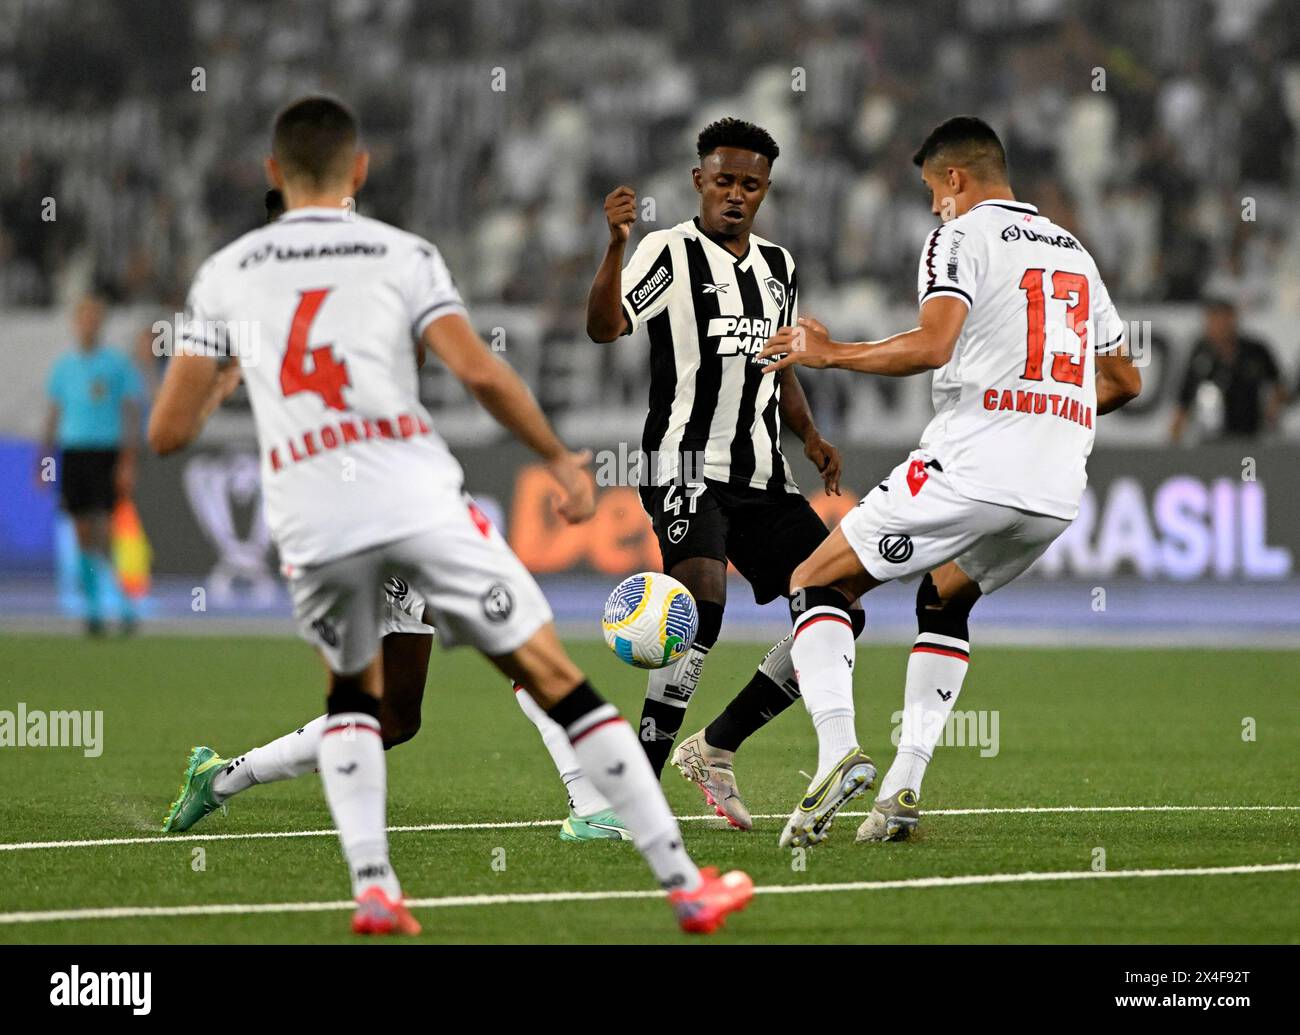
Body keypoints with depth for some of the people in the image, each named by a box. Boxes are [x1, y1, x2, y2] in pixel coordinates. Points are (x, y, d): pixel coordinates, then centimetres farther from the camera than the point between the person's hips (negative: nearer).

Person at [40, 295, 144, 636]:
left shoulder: (117, 363, 0)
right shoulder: (63, 366, 12)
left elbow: (131, 415, -2)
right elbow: (54, 416, 18)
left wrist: (127, 464, -10)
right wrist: (45, 462, 13)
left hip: (107, 453, -4)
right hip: (72, 451, 4)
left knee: (108, 531, -12)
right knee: (83, 532, 2)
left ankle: (127, 606, -1)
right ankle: (93, 610, 8)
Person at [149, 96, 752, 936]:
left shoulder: (225, 275, 13)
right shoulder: (402, 255, 7)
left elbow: (169, 432, 12)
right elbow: (478, 371, -7)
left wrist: (216, 383, 34)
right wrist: (560, 458, 6)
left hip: (311, 524, 2)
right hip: (419, 501, -2)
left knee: (355, 692, 29)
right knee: (556, 679, 6)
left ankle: (373, 889, 9)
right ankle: (685, 883, 5)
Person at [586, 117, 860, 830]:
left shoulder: (778, 266, 17)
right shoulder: (669, 252, -4)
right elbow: (605, 327, -21)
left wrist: (809, 433, 11)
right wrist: (617, 245, -36)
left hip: (762, 477, 7)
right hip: (686, 464, -7)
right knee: (703, 608, -27)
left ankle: (717, 746, 13)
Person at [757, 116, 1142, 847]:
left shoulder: (963, 238, 0)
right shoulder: (1075, 252, 23)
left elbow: (931, 346, -16)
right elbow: (1124, 381, 26)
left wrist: (829, 354, -4)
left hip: (972, 469, -7)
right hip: (1059, 491, 7)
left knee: (816, 587, 5)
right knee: (946, 602, 30)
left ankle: (839, 749, -17)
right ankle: (905, 787, 15)